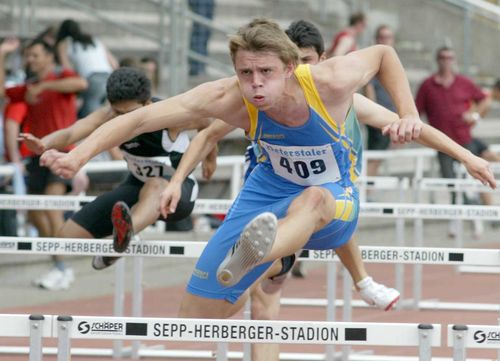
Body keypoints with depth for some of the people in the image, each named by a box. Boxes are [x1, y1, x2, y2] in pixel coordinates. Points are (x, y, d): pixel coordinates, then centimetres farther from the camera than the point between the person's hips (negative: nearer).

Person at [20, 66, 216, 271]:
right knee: (67, 237, -4)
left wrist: (210, 158, 15)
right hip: (137, 185, 5)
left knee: (155, 187, -44)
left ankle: (126, 232, -74)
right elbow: (70, 133, -38)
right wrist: (44, 144, -60)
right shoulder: (108, 116, -20)